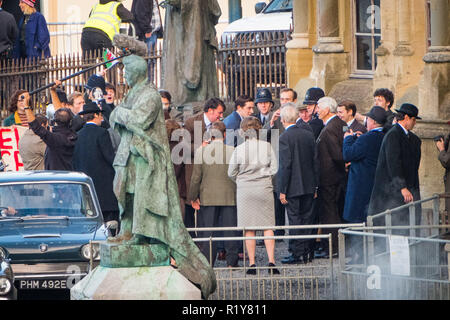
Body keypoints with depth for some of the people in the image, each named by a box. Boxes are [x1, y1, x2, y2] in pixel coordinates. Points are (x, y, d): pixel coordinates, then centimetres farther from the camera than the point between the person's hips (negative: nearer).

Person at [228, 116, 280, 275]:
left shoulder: (239, 149, -6)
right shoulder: (267, 146, -4)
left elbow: (231, 173, 1)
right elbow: (274, 168, 0)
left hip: (244, 190, -1)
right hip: (264, 189, 1)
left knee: (249, 229, 4)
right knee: (267, 226, 5)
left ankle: (252, 264, 2)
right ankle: (271, 261, -6)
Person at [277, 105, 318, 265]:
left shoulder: (284, 138, -14)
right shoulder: (309, 134, 4)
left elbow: (285, 166, -17)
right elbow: (315, 161, 8)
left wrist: (282, 190, -12)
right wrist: (315, 185, 15)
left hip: (293, 186, -6)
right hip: (309, 185, 6)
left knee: (294, 219, -1)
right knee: (307, 217, 12)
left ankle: (297, 253, 0)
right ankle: (307, 252, 17)